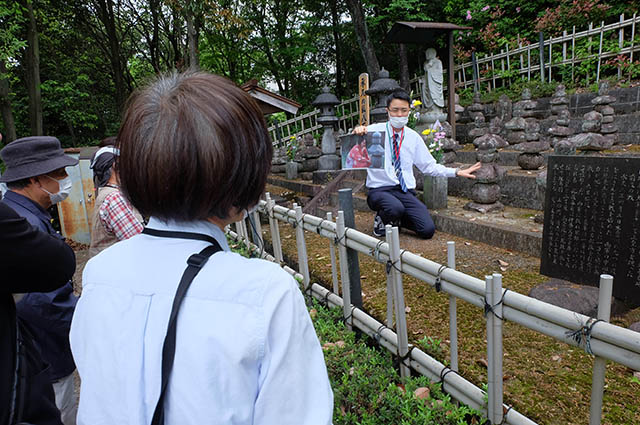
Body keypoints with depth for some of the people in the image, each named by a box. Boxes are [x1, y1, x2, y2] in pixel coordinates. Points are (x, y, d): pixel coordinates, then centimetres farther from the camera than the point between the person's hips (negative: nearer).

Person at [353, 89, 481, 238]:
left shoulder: (413, 137, 10)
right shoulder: (374, 131, -1)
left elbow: (429, 166, 15)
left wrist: (457, 172, 6)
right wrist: (356, 132, -32)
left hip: (406, 192, 4)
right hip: (380, 190, -3)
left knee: (428, 230, -15)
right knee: (395, 208, -38)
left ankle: (396, 220, 15)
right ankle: (381, 220, -1)